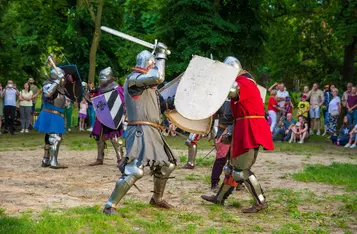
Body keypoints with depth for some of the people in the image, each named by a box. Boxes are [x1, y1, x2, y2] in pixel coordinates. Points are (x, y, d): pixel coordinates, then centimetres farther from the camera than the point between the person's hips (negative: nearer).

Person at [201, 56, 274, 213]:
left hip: (250, 130, -10)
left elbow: (229, 91, -33)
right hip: (244, 129, 10)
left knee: (242, 169, -8)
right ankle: (220, 198, 30)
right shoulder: (244, 82, 20)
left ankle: (260, 202, -3)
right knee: (233, 165, 18)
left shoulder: (243, 82, -13)